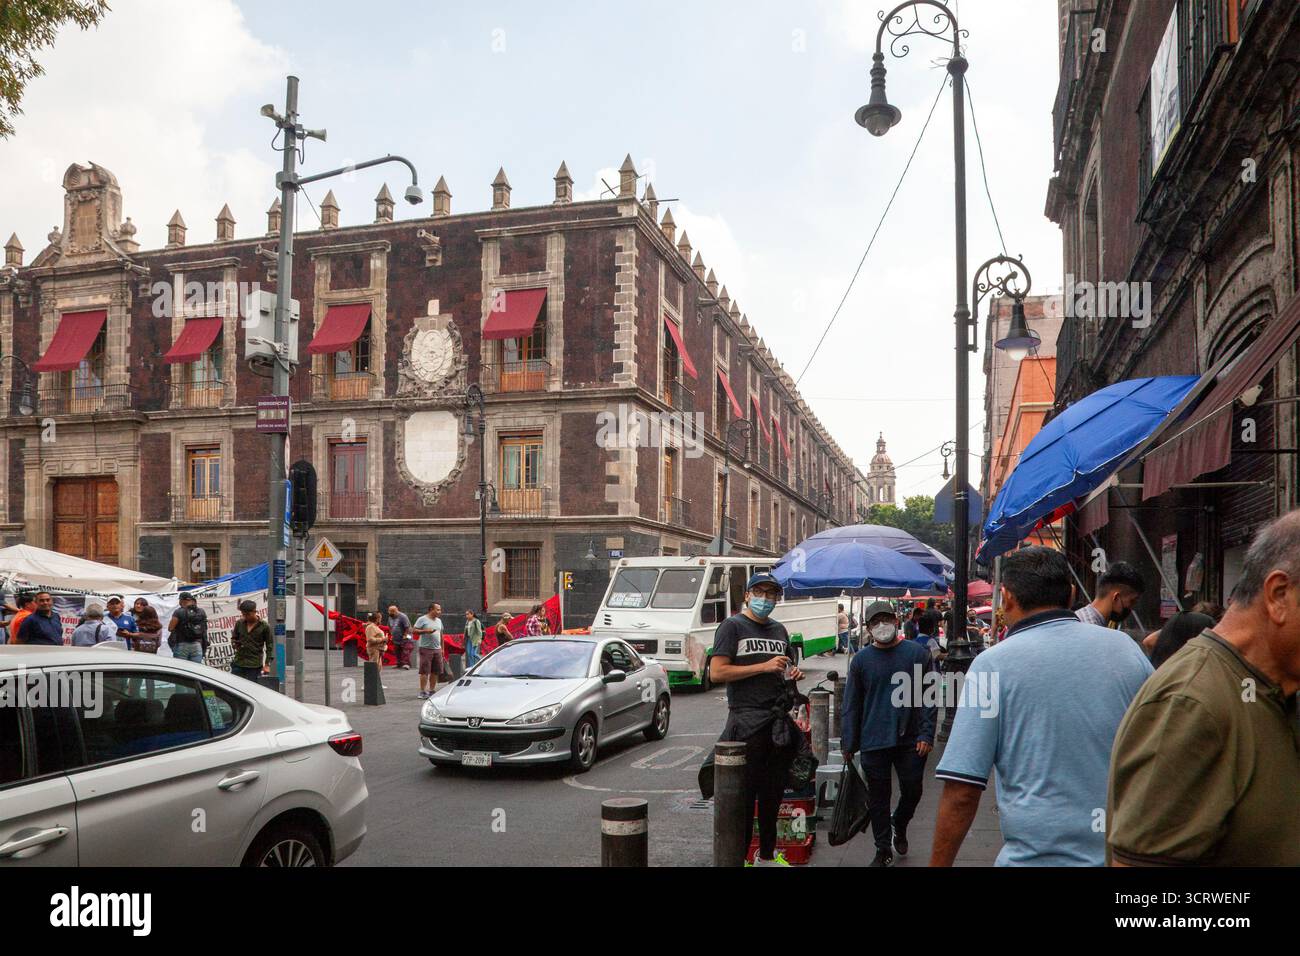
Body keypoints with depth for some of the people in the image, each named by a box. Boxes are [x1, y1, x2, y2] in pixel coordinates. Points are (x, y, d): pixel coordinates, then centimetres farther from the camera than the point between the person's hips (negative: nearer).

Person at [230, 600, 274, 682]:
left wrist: (267, 664, -6)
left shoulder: (264, 626, -4)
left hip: (254, 666, -3)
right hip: (238, 663, 3)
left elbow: (269, 646, -1)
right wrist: (235, 642, -7)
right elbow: (234, 638, 18)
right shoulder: (239, 623, 5)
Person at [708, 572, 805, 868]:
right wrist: (763, 667, -16)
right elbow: (717, 672, -14)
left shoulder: (779, 629, 16)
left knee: (773, 793, 14)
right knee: (745, 793, -2)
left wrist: (793, 673, 6)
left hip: (779, 721, 7)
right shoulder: (732, 626, -5)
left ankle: (767, 854, 27)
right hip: (747, 720, -7)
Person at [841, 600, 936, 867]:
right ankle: (883, 850, 23)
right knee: (878, 797, 7)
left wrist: (926, 735, -7)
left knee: (912, 791, 9)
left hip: (910, 740, 0)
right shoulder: (861, 659, 1)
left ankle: (900, 827, 40)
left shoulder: (918, 653, -1)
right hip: (873, 742, 0)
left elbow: (928, 698, 1)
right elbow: (852, 704, 5)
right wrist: (849, 743, 3)